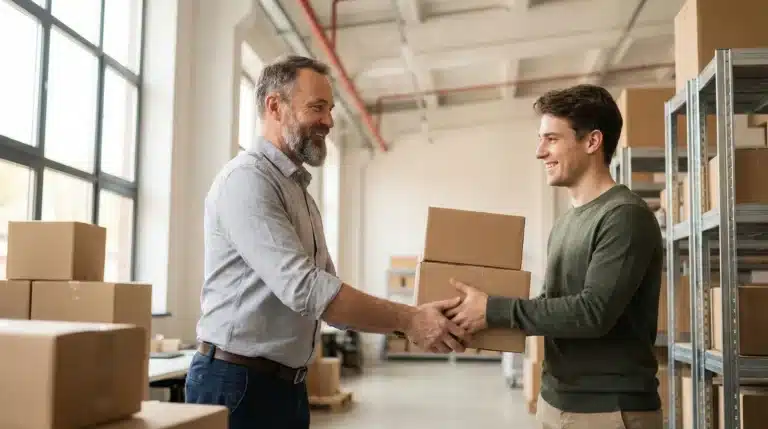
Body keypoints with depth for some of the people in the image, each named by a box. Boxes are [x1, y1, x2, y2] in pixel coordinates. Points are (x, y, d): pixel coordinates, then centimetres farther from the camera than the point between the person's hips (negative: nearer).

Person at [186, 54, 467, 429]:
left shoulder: (300, 193, 15)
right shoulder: (247, 178, -16)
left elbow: (325, 295, 12)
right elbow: (303, 288, -25)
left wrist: (407, 322, 0)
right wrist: (407, 319, -20)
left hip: (288, 384, 9)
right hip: (237, 383, -9)